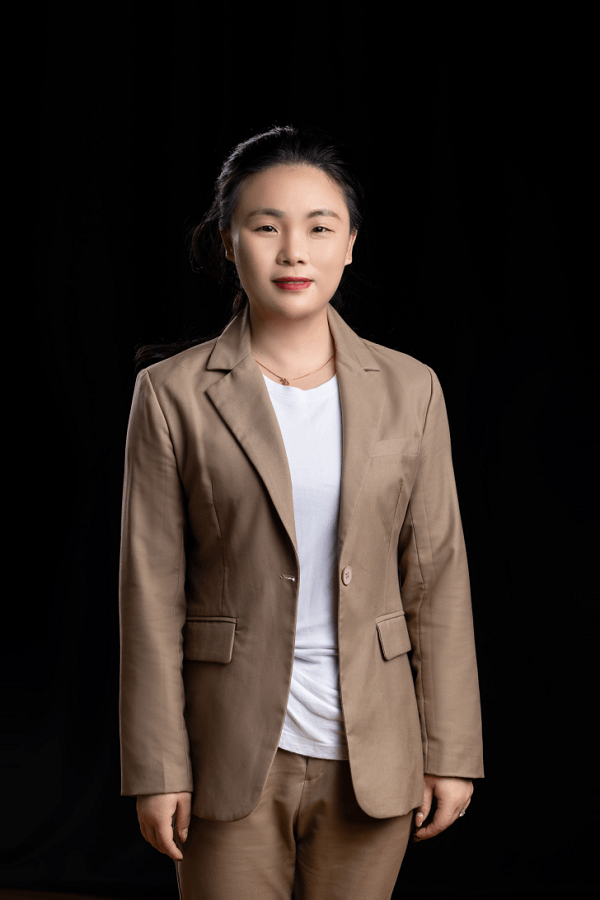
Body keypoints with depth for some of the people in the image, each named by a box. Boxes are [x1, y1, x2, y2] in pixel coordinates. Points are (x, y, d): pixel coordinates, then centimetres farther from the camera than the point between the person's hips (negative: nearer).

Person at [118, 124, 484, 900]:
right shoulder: (174, 393, -3)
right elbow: (152, 594, -3)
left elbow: (438, 579, 4)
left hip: (372, 753, 2)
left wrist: (452, 751, 3)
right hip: (233, 756, -2)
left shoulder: (409, 389, 3)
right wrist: (157, 769, -4)